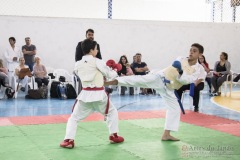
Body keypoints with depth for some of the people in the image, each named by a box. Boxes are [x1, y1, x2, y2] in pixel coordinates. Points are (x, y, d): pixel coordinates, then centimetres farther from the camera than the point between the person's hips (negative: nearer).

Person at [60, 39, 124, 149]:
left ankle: (69, 140, 0)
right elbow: (110, 74, -1)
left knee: (74, 117, 13)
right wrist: (115, 72, 23)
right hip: (99, 94, -2)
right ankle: (113, 136, 24)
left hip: (85, 94, 2)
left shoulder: (78, 64, 5)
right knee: (112, 112, 22)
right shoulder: (97, 61, -7)